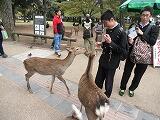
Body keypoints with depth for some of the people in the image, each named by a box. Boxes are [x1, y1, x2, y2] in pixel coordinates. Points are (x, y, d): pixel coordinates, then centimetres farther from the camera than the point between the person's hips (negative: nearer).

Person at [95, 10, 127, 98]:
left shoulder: (121, 32, -17)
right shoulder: (108, 30, 4)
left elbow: (122, 50, -18)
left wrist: (110, 43, -26)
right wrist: (103, 43, 0)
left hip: (112, 63, -6)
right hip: (103, 60, 6)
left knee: (108, 83, 13)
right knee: (98, 81, 18)